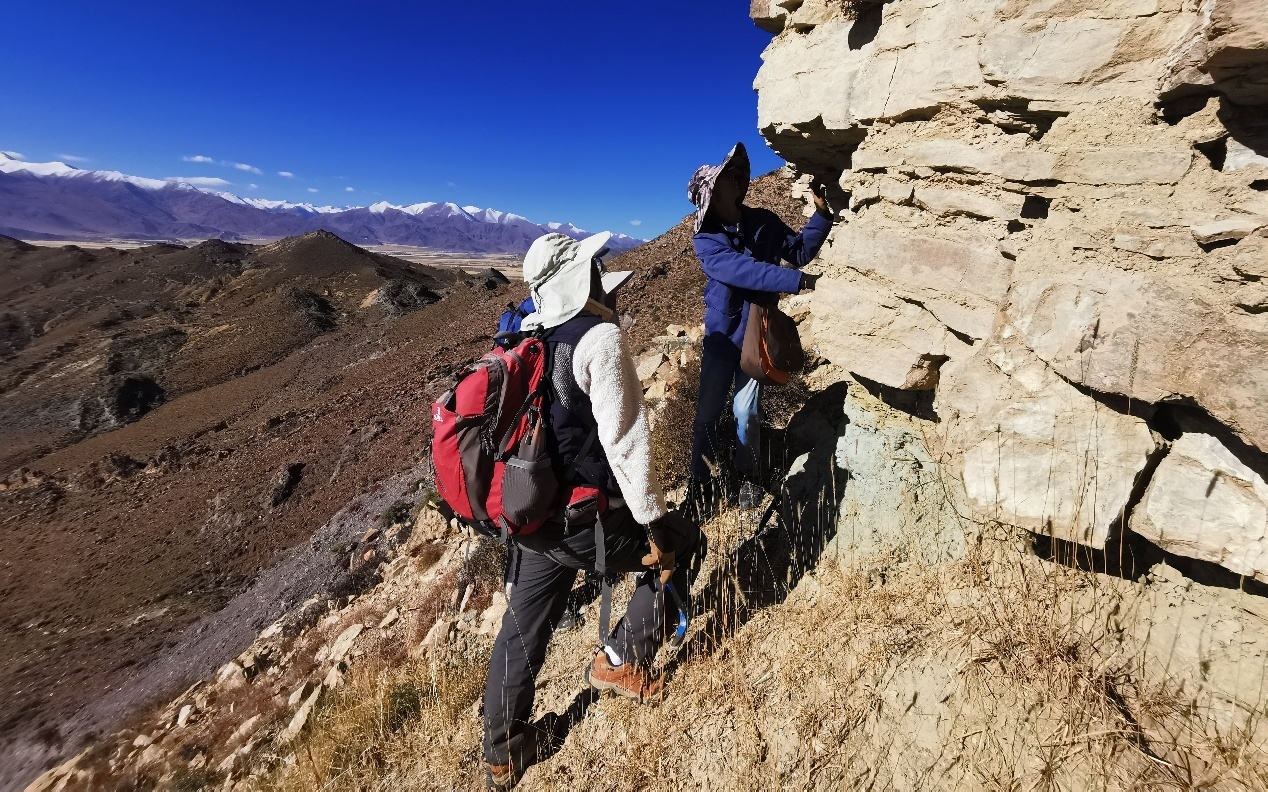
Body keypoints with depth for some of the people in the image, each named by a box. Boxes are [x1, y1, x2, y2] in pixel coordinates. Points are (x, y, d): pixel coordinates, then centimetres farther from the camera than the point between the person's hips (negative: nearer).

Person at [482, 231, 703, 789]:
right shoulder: (600, 339, -17)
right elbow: (626, 443, -22)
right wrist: (656, 525, -13)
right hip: (588, 522, -7)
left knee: (523, 631, 22)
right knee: (681, 546, 17)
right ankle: (621, 662, 22)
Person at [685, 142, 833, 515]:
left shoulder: (764, 222, 0)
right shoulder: (705, 240, -12)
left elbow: (800, 250, 6)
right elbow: (741, 270, -27)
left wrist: (822, 213, -8)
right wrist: (798, 281, -36)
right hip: (721, 334, -1)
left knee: (746, 411, 5)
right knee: (707, 412, 5)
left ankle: (748, 477, 24)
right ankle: (701, 482, 20)